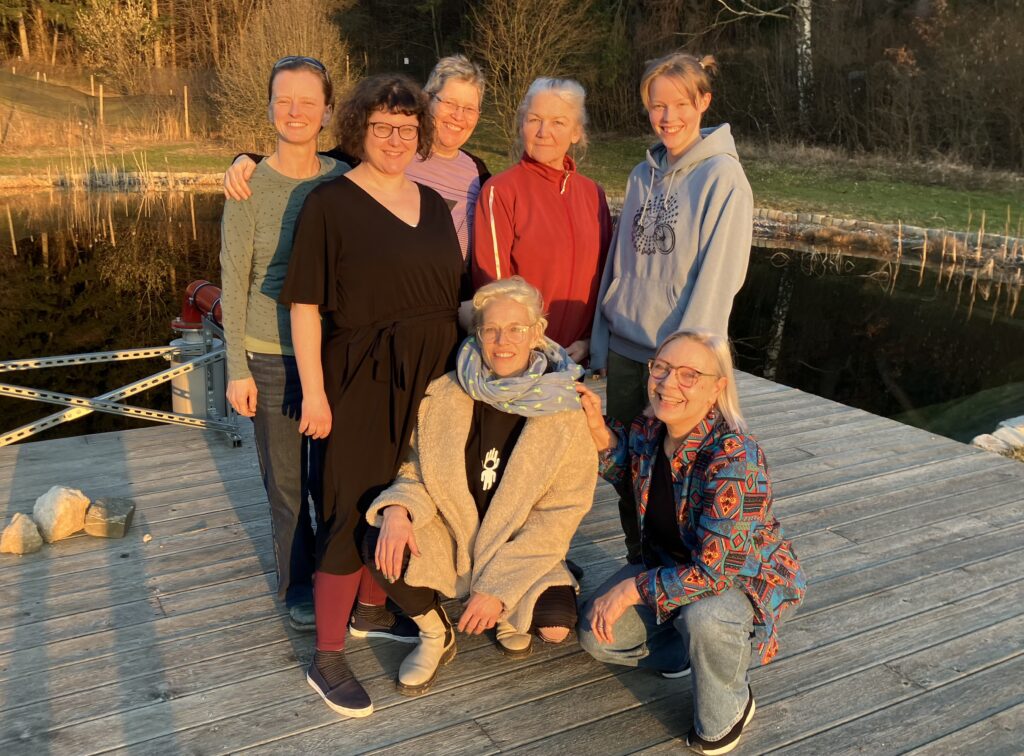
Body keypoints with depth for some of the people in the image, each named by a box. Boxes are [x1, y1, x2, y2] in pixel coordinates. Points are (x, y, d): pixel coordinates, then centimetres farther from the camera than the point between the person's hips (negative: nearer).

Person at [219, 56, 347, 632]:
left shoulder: (343, 180, 0)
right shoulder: (250, 186, -7)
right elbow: (234, 281, -4)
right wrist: (238, 368, -5)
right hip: (272, 354, -2)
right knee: (286, 480, 10)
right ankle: (298, 584, 30)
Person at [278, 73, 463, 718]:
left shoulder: (432, 203, 11)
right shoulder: (330, 203, -6)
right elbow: (305, 304, -10)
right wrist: (314, 390, -14)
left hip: (431, 376, 6)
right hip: (363, 380, -6)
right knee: (356, 508, -2)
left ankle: (376, 606, 36)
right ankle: (328, 658, 11)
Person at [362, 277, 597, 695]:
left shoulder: (564, 415, -14)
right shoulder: (444, 395, -9)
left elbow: (558, 516, -11)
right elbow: (417, 469, 1)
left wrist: (498, 586, -17)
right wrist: (397, 508, -23)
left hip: (519, 547, -1)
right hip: (449, 533, 1)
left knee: (555, 625, -25)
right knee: (381, 545, -27)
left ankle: (509, 615, 15)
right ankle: (435, 636, 4)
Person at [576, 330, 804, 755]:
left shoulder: (734, 458, -35)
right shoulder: (649, 429, -14)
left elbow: (715, 572, -35)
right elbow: (628, 471, 12)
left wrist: (631, 589, -25)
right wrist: (598, 429, -9)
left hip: (746, 576, -6)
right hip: (671, 564, 7)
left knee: (703, 619, -38)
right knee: (596, 636, -5)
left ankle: (725, 715, -4)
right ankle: (699, 652, 21)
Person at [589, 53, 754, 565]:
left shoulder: (723, 177, -9)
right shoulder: (643, 175, 10)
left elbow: (717, 277, -13)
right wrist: (601, 341, 9)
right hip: (624, 349, 6)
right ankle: (638, 567, 32)